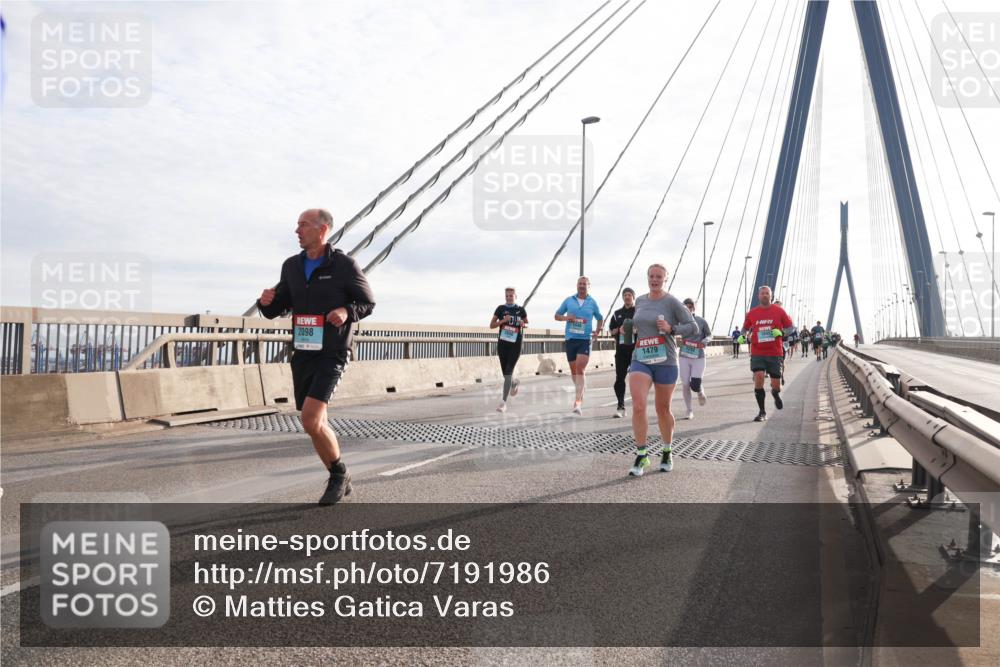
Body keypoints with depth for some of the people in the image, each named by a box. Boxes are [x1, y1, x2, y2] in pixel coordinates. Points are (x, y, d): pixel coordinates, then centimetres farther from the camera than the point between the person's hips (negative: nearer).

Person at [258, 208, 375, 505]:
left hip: (332, 356, -6)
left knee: (310, 421, -20)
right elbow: (275, 310, 10)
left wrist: (346, 312, -23)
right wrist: (266, 300, -15)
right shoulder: (292, 266, 5)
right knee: (316, 425, 12)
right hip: (302, 356, 6)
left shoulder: (345, 265, -10)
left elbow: (368, 304, -1)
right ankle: (340, 481, 30)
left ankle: (338, 473, 3)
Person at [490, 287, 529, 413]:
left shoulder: (521, 310, 1)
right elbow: (491, 325, 1)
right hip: (502, 344, 2)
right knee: (505, 373, 11)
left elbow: (527, 323, 14)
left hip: (515, 345, -2)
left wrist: (523, 324, -9)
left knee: (508, 372, -12)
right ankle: (514, 383, 47)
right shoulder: (500, 308, 1)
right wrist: (503, 320, -15)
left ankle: (504, 402, -13)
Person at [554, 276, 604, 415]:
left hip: (585, 340, -3)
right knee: (573, 370, 11)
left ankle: (578, 401, -20)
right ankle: (581, 393, 31)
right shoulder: (568, 300, 8)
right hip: (570, 339, 3)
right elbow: (557, 315, 14)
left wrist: (597, 331, 1)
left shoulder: (592, 302, 6)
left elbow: (600, 318, 19)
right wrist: (566, 317, -8)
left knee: (580, 369, -15)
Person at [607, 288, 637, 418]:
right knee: (619, 378, -3)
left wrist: (638, 329, -16)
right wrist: (618, 330, -5)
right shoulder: (617, 313, 17)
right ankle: (620, 406, -2)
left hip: (636, 348, -3)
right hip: (621, 349, 3)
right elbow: (610, 330, 16)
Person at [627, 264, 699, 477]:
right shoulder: (640, 301, 10)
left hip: (665, 362, -3)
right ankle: (641, 456, -7)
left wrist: (671, 329, -18)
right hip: (640, 361, 3)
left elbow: (693, 328, -5)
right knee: (638, 406, -15)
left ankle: (667, 453, 31)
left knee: (662, 410, 10)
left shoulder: (672, 302, -4)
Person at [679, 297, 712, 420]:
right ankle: (689, 411, 16)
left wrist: (705, 341, -10)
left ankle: (701, 393, 29)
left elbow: (709, 335, 10)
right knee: (685, 384, 1)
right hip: (684, 356, 1)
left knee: (695, 385, -9)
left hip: (698, 356, -1)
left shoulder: (701, 321, -2)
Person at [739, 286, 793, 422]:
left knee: (776, 385, 3)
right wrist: (744, 335, -4)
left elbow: (790, 327, 6)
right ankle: (762, 411, -3)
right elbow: (745, 329, 18)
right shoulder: (752, 313, 5)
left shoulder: (779, 311, 1)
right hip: (757, 353, 0)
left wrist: (781, 331, -14)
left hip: (774, 353, 0)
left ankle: (776, 395, 43)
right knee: (758, 378, -16)